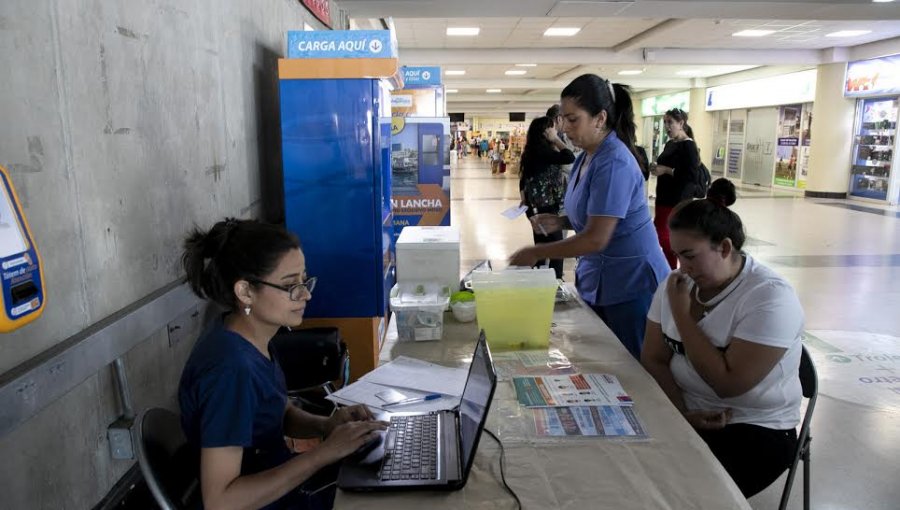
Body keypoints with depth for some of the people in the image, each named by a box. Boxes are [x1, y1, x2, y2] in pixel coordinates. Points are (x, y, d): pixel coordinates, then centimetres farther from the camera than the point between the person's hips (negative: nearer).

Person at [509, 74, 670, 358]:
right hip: (596, 281, 9)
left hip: (630, 284, -9)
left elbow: (596, 238, -26)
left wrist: (536, 254, -19)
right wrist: (560, 222, -1)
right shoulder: (586, 157, 7)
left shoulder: (614, 163, -22)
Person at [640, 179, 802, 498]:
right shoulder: (677, 284, 1)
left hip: (756, 429, -5)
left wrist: (681, 313, -19)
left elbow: (727, 383, -22)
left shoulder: (771, 297, -18)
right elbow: (653, 361, 1)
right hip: (683, 416, 5)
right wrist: (682, 412, -14)